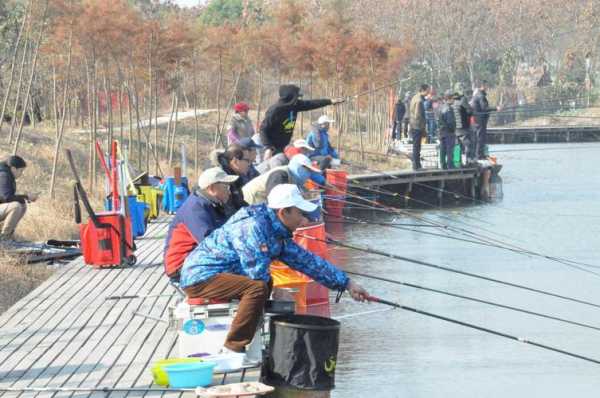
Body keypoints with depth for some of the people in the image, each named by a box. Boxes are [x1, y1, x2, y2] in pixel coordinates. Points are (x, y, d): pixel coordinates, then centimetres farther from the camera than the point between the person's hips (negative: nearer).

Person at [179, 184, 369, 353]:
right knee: (258, 287, -26)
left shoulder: (278, 234, 10)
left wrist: (347, 283, 15)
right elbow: (258, 272, -26)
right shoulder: (252, 227, -22)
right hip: (200, 277, -10)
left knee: (266, 284, 22)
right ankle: (233, 348, -19)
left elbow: (307, 260, 15)